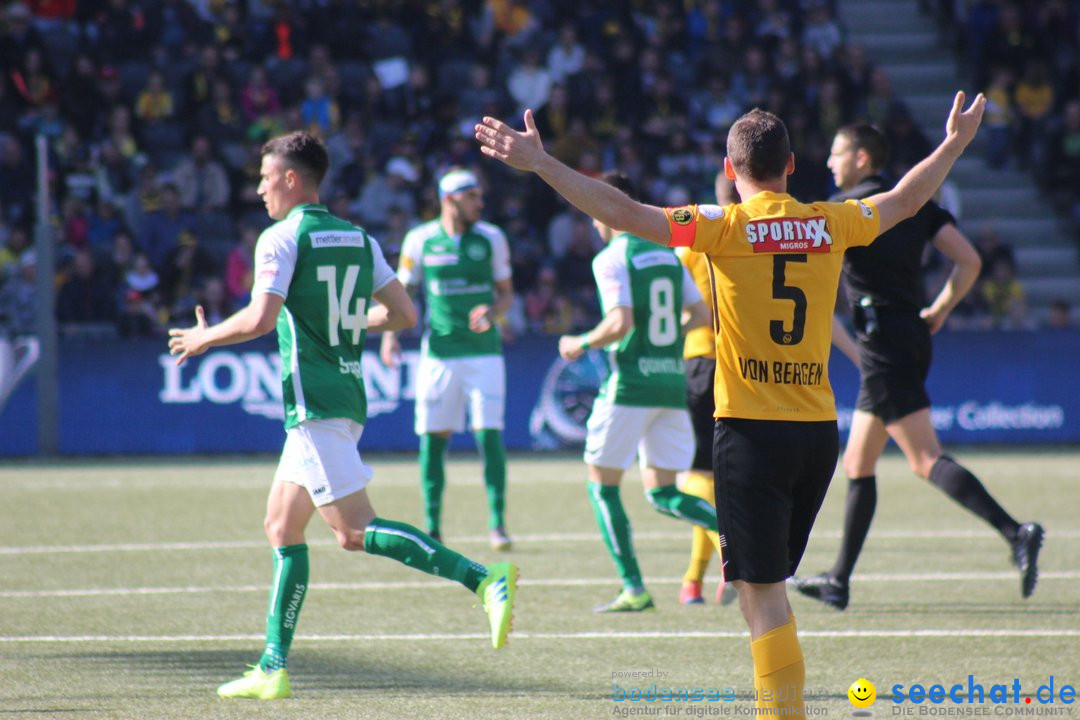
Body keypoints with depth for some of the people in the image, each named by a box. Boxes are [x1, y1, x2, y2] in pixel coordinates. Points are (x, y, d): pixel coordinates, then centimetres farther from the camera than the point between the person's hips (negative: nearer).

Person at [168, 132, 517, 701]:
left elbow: (259, 319, -19)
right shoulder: (358, 238, 13)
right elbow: (403, 315, 12)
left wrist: (204, 338, -2)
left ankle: (484, 580, -27)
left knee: (355, 532, -13)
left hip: (314, 406, -9)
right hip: (347, 395, 9)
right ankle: (273, 669, 12)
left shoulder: (282, 238, -9)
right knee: (282, 530, 13)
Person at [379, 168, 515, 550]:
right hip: (438, 353, 0)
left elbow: (506, 293, 9)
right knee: (433, 437, 1)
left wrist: (492, 312, -12)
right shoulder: (420, 240, 1)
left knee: (489, 433, -8)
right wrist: (390, 335, -5)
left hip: (484, 350, 0)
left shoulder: (491, 239, 2)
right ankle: (431, 526, 10)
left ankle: (497, 523, -2)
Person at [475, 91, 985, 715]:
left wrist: (540, 163, -11)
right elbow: (904, 200, 24)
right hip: (819, 429, 5)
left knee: (762, 594, -5)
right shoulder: (828, 224, 6)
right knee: (770, 583, 18)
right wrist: (956, 142, 39)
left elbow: (621, 212, -13)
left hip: (751, 429, -5)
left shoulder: (726, 226, -7)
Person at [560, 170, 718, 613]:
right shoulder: (668, 252, 13)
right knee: (662, 494, 11)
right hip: (673, 381, 7)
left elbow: (620, 323, -19)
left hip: (631, 384, -7)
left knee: (602, 486, 7)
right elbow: (700, 315, 14)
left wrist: (581, 344, -3)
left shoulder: (611, 259, -9)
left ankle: (634, 589, 1)